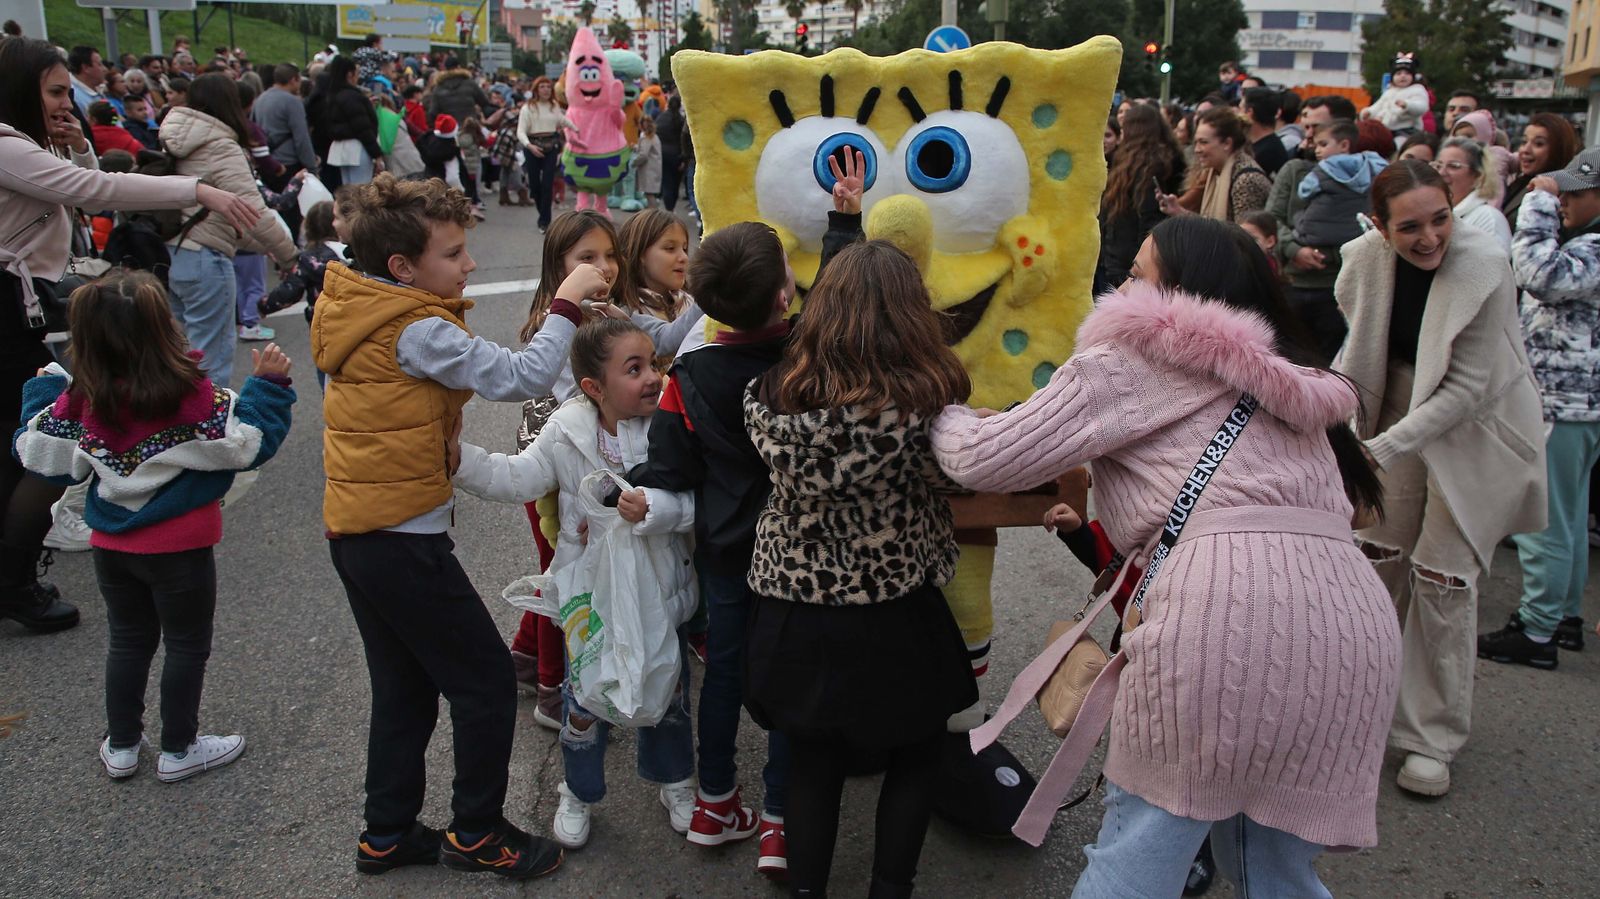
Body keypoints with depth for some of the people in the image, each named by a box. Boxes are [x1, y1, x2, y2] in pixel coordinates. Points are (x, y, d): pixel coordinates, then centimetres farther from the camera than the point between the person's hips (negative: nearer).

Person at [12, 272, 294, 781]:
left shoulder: (80, 400, -9)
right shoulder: (193, 399, -23)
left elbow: (37, 453, 3)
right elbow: (250, 444, -15)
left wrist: (42, 389, 16)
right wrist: (269, 385, -10)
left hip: (111, 545, 5)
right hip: (179, 548, -5)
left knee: (128, 640, 21)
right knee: (187, 644, 13)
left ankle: (120, 746, 33)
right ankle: (178, 750, 24)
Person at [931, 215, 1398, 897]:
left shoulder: (1129, 360, 8)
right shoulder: (1286, 386, 30)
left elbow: (986, 458, 4)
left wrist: (939, 412, 27)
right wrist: (1097, 521, 35)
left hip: (1225, 611, -7)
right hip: (1352, 619, 7)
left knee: (1140, 843, 7)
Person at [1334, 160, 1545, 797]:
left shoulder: (1484, 265, -25)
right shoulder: (1367, 257, -12)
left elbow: (1466, 387, -24)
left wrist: (1382, 449, -30)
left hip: (1473, 428, -4)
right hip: (1401, 414, 4)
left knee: (1443, 578, -3)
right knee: (1377, 555, 9)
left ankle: (1435, 737, 13)